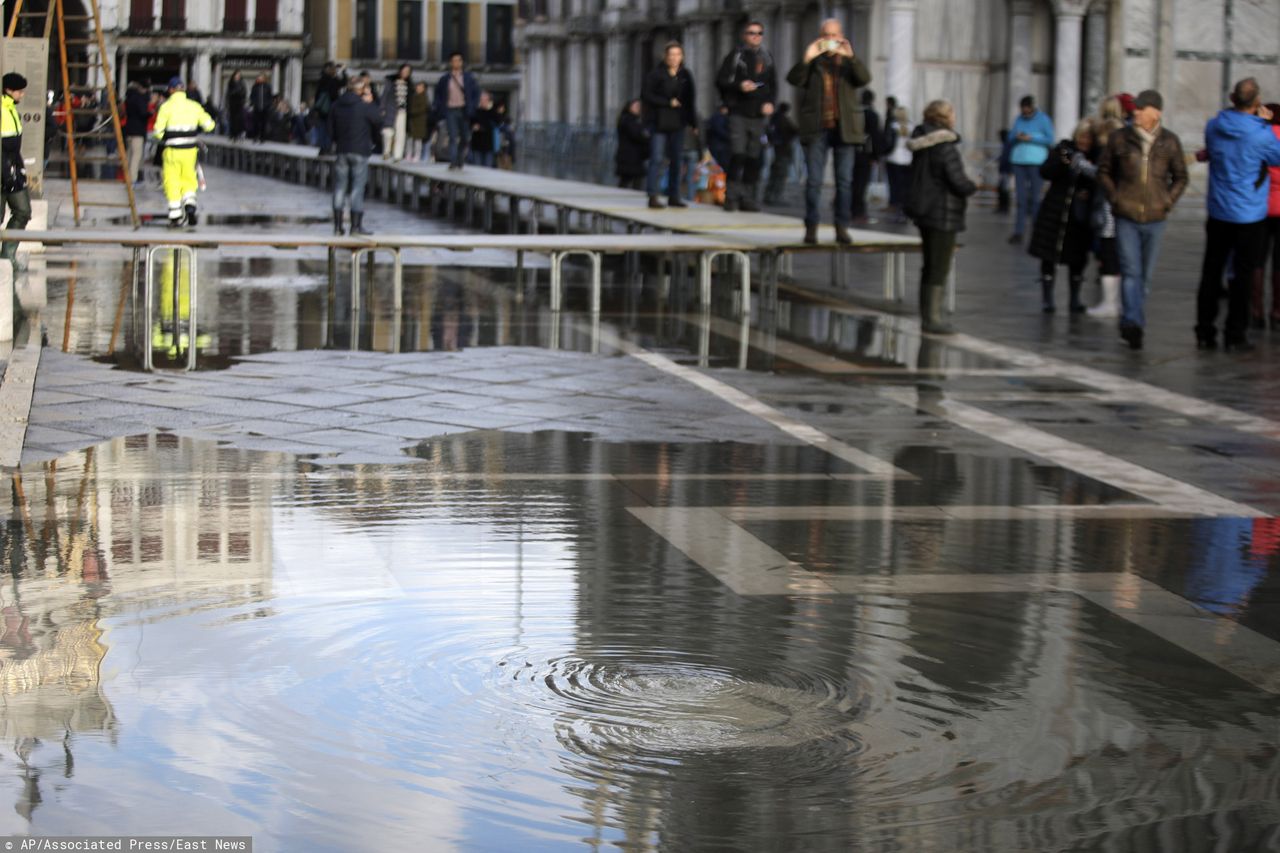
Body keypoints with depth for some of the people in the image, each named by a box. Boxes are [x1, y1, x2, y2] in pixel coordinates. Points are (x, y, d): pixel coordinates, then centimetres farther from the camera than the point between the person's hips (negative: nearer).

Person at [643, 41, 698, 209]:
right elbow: (648, 96, -7)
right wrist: (669, 102, -13)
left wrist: (694, 123, 10)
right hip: (659, 123, -4)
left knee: (677, 160, 5)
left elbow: (691, 101, 14)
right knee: (657, 159, -8)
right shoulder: (656, 74, -3)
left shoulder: (685, 75, 10)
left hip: (678, 124, 4)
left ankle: (674, 197, 11)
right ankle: (653, 196, -8)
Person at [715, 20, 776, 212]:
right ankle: (731, 197, -7)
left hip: (759, 115, 4)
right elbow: (721, 80, -1)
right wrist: (739, 86, -18)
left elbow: (773, 84, 16)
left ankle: (748, 198, 8)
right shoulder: (736, 56, 2)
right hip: (739, 112, -4)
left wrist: (770, 102, -2)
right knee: (737, 155, -12)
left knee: (754, 159, 3)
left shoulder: (766, 58, 14)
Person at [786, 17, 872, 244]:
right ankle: (811, 228, 0)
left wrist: (851, 57, -21)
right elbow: (794, 79, -7)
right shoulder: (812, 61, 9)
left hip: (844, 129, 1)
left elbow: (865, 79, -8)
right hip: (817, 129, -1)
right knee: (813, 180, -4)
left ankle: (842, 228, 4)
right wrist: (806, 59, -22)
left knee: (845, 180, 0)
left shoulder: (849, 61, 10)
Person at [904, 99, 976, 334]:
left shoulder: (922, 145, 7)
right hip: (943, 213, -9)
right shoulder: (945, 147, -19)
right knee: (939, 268, -2)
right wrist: (973, 187, 1)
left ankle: (927, 316, 22)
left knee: (929, 266, 16)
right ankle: (932, 318, 0)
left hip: (924, 210, 9)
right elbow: (958, 181, -21)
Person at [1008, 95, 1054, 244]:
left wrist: (1031, 138, -12)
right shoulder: (1018, 119, 13)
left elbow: (1050, 140, -4)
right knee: (1021, 198, 2)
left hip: (1036, 162, -4)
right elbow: (1011, 137, 16)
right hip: (1019, 161, 4)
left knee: (1035, 198, -2)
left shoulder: (1043, 119, 0)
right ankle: (1018, 232, 0)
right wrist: (1016, 137, -7)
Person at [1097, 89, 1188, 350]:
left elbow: (1180, 177, 12)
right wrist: (1114, 197, -1)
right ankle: (1133, 323, -19)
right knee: (1131, 271, -13)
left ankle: (1131, 325, 20)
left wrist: (1168, 201, 0)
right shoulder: (1119, 138, 0)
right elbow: (1104, 171, 11)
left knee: (1144, 275, 9)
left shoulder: (1169, 141, 1)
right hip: (1126, 217, -2)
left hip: (1154, 219, 2)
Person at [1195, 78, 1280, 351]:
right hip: (1250, 216, -4)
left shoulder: (1213, 126, -4)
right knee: (1243, 275, 5)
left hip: (1218, 213, 4)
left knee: (1211, 273, 11)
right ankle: (1234, 334, 8)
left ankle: (1204, 331, 14)